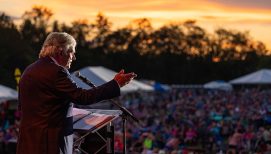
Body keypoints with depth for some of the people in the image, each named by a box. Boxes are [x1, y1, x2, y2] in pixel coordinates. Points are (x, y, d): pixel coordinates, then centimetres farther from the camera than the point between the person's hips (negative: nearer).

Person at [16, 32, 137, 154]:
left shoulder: (29, 71, 13)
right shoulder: (56, 72, -15)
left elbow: (21, 106, 19)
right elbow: (82, 97, -19)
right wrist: (116, 84, -16)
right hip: (50, 141, -9)